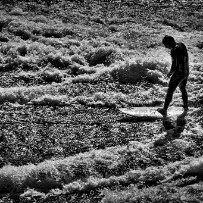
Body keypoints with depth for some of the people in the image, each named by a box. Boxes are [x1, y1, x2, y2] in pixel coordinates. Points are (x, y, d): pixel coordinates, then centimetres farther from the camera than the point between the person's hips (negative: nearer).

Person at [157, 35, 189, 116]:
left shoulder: (174, 50, -24)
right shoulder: (182, 45, 2)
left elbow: (174, 66, -23)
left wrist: (170, 73, -4)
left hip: (178, 74, -8)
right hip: (186, 72, 8)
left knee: (170, 91, 7)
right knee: (183, 89, 29)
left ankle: (164, 110, 16)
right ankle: (186, 107, 41)